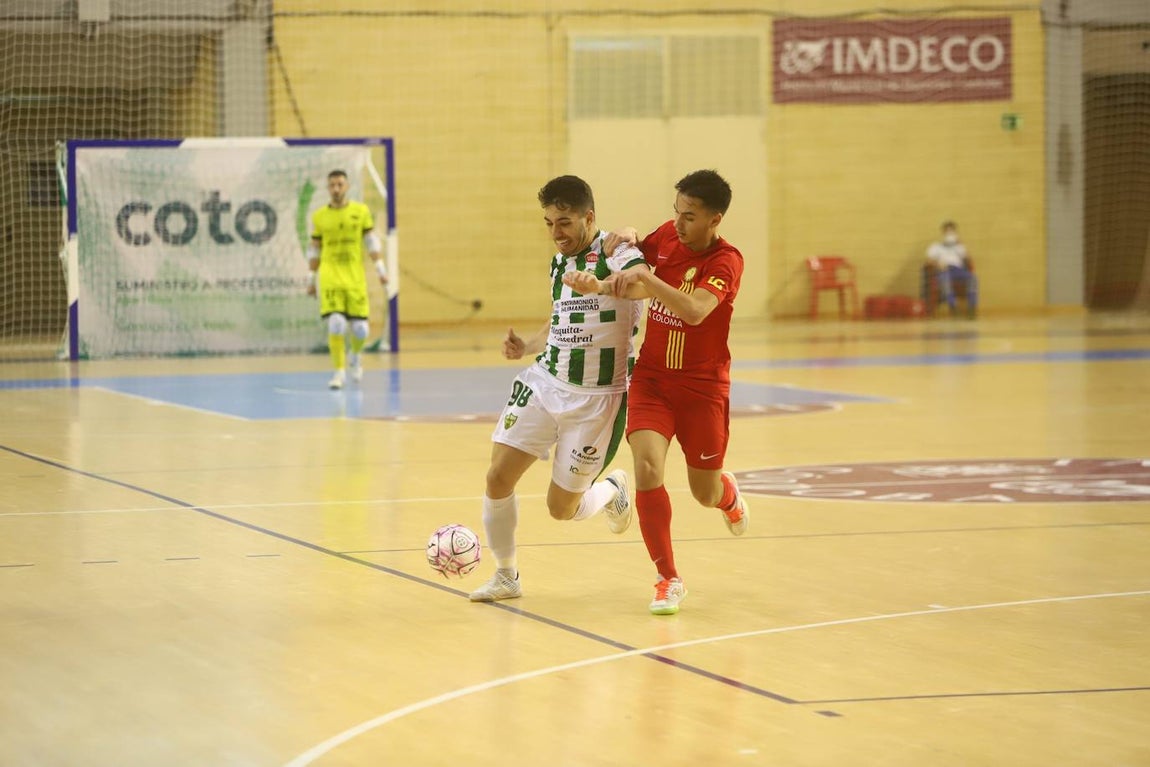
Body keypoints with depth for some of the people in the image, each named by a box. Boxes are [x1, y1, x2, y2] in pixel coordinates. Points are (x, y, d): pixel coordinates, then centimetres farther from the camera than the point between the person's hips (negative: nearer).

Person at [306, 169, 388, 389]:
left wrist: (380, 268, -5)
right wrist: (311, 279, 10)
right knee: (335, 324, -15)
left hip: (356, 278, 1)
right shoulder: (319, 217, 4)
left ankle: (356, 355, 34)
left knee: (359, 328, 1)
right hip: (330, 278, -1)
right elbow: (314, 250, 11)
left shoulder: (361, 211, 4)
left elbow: (372, 241, 4)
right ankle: (338, 371, -6)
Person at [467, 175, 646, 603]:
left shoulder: (615, 254, -14)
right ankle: (505, 575, 15)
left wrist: (613, 284, -57)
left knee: (562, 507, 1)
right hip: (545, 383, 6)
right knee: (497, 478, -5)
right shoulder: (559, 262, 11)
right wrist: (526, 347, 8)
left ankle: (612, 490, 36)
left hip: (596, 398, -6)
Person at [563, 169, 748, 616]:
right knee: (648, 469, -19)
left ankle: (728, 493, 50)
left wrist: (646, 277, -41)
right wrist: (627, 237, -4)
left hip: (703, 386, -3)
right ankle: (669, 579, -5)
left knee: (705, 493, 9)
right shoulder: (667, 236, -3)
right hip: (651, 378, 3)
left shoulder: (726, 261, -18)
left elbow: (696, 310, -35)